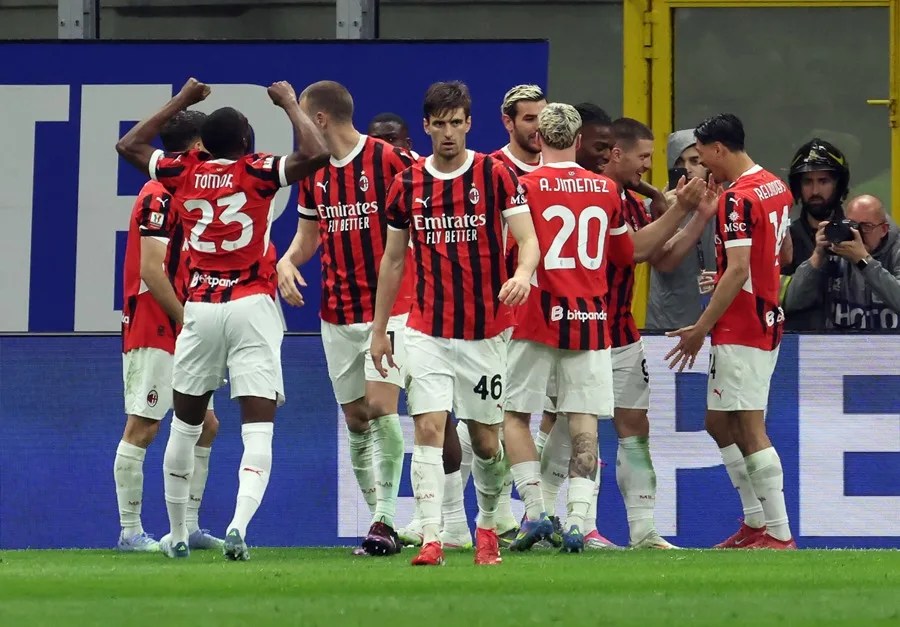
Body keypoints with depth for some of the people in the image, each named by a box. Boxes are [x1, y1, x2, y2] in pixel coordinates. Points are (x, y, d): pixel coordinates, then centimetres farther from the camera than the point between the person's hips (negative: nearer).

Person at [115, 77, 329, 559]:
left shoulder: (185, 172, 5)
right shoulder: (257, 172, -6)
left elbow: (129, 145, 21)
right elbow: (315, 154, -16)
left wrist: (180, 102, 26)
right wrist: (290, 104, -1)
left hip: (200, 308, 3)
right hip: (252, 307, -3)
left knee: (186, 423, 17)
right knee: (258, 426, -7)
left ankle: (177, 534, 23)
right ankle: (239, 523, -28)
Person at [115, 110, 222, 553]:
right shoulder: (159, 197, -13)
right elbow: (150, 271, -19)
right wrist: (185, 320, -15)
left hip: (178, 333, 10)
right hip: (153, 330, -10)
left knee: (204, 426, 10)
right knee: (142, 428, -7)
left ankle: (189, 528, 15)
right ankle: (130, 532, -4)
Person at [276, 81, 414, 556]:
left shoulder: (391, 160, -10)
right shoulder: (312, 173, 9)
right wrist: (287, 262, -2)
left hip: (389, 307, -6)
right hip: (338, 315, 6)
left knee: (380, 406, -16)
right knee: (355, 418, 6)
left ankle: (385, 522, -15)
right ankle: (378, 520, 14)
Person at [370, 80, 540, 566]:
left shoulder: (496, 175, -3)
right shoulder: (407, 185, 5)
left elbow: (527, 239, -10)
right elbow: (392, 260, 12)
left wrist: (523, 274, -33)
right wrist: (379, 329, 11)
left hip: (486, 331, -1)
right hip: (428, 333, 1)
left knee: (485, 440, 8)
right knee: (428, 430, -12)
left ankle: (487, 526, 30)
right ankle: (431, 538, -15)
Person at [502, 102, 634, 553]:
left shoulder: (524, 186, -7)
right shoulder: (607, 190, 6)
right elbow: (625, 254, 17)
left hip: (537, 315, -3)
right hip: (590, 319, 3)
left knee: (515, 414, 8)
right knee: (583, 419, 3)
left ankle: (534, 510, -1)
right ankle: (577, 518, -3)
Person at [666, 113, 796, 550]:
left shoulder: (738, 198, -17)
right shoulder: (777, 188, 12)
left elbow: (738, 271, -23)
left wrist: (702, 327, -20)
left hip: (741, 329, -10)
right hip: (769, 321, 10)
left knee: (749, 429, -7)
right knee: (720, 423, 16)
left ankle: (778, 533, -7)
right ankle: (756, 522, 16)